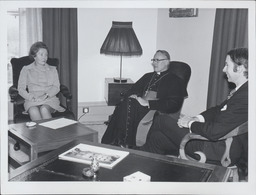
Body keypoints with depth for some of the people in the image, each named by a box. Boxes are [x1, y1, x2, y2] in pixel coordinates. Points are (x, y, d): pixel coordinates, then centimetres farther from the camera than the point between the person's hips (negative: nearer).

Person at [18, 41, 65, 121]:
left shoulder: (52, 70, 22)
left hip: (50, 99, 0)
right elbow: (21, 88, 9)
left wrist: (46, 95, -12)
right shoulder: (26, 69, 19)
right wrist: (31, 97, -12)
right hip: (32, 101, 0)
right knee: (33, 111, -37)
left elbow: (56, 87, 9)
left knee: (44, 109, -36)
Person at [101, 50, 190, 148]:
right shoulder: (147, 76, 28)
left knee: (130, 104, -32)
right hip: (139, 105, 6)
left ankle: (125, 144, -27)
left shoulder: (174, 80, 7)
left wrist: (148, 103, -18)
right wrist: (133, 96, -5)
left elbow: (174, 104, -9)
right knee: (122, 105, -27)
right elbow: (133, 90, 22)